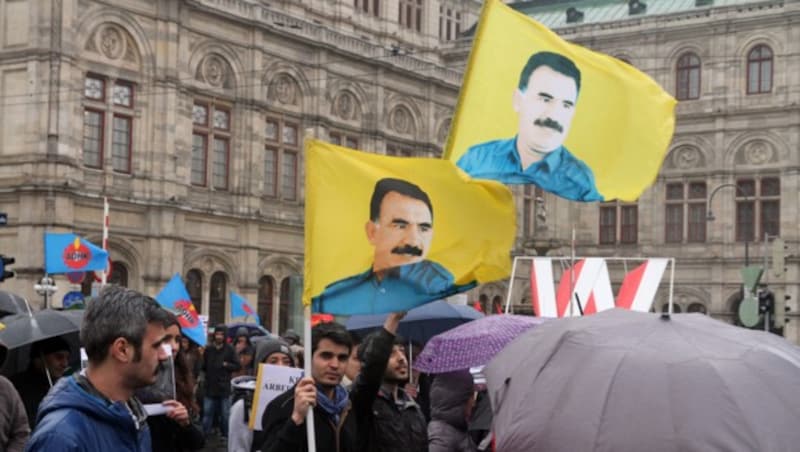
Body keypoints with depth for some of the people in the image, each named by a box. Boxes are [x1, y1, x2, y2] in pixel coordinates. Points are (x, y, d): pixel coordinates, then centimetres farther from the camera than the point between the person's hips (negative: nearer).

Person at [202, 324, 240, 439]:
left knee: (225, 413, 6)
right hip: (210, 386, 1)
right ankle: (205, 434, 10)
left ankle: (225, 434, 16)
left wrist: (226, 365, -14)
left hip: (224, 386, -1)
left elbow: (237, 366, -2)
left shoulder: (229, 349, -3)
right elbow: (203, 366, 10)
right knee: (207, 412, 3)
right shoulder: (208, 349, 3)